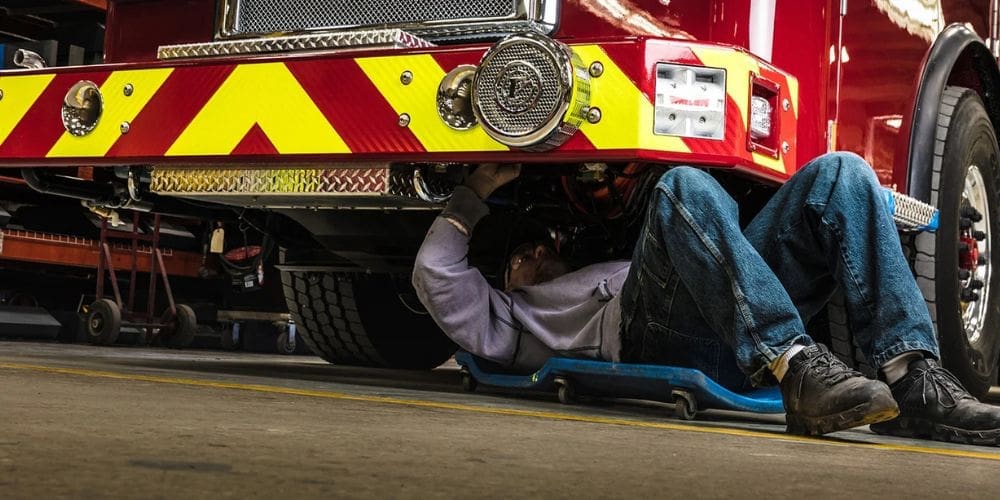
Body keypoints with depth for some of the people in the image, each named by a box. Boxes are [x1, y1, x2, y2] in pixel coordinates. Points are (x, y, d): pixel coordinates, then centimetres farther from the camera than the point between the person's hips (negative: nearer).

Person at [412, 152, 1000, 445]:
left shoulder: (612, 267, 47)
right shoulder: (509, 314, 34)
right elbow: (436, 278, 20)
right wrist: (477, 192, 25)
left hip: (736, 336, 6)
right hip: (651, 338, -6)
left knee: (840, 172, -12)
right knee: (685, 186, -30)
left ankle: (913, 379, -30)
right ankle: (799, 372, -45)